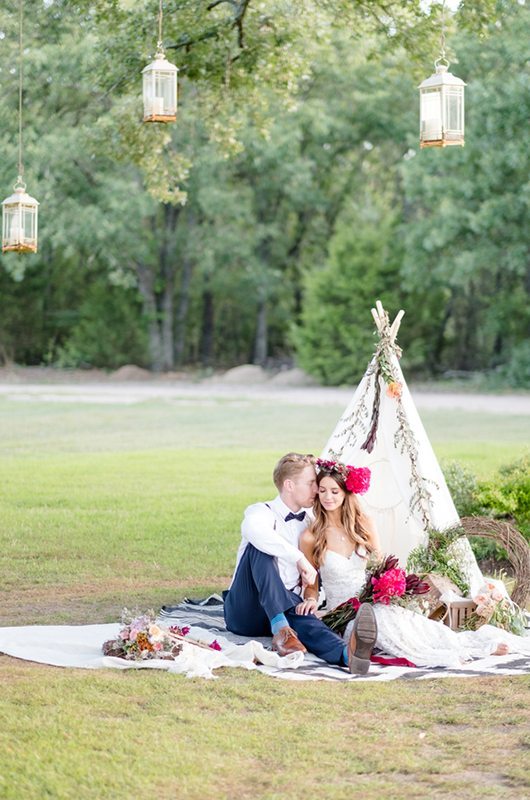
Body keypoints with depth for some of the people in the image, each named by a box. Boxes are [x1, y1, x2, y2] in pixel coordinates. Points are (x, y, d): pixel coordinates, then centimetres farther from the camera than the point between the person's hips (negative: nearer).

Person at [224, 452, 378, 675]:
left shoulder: (309, 522, 15)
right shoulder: (262, 512, -5)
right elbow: (252, 529, -32)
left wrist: (313, 598, -7)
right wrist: (299, 558, -38)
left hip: (287, 608, 3)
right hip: (245, 612, -3)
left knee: (302, 617, -34)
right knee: (259, 547, -28)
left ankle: (347, 653, -70)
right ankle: (279, 629, -45)